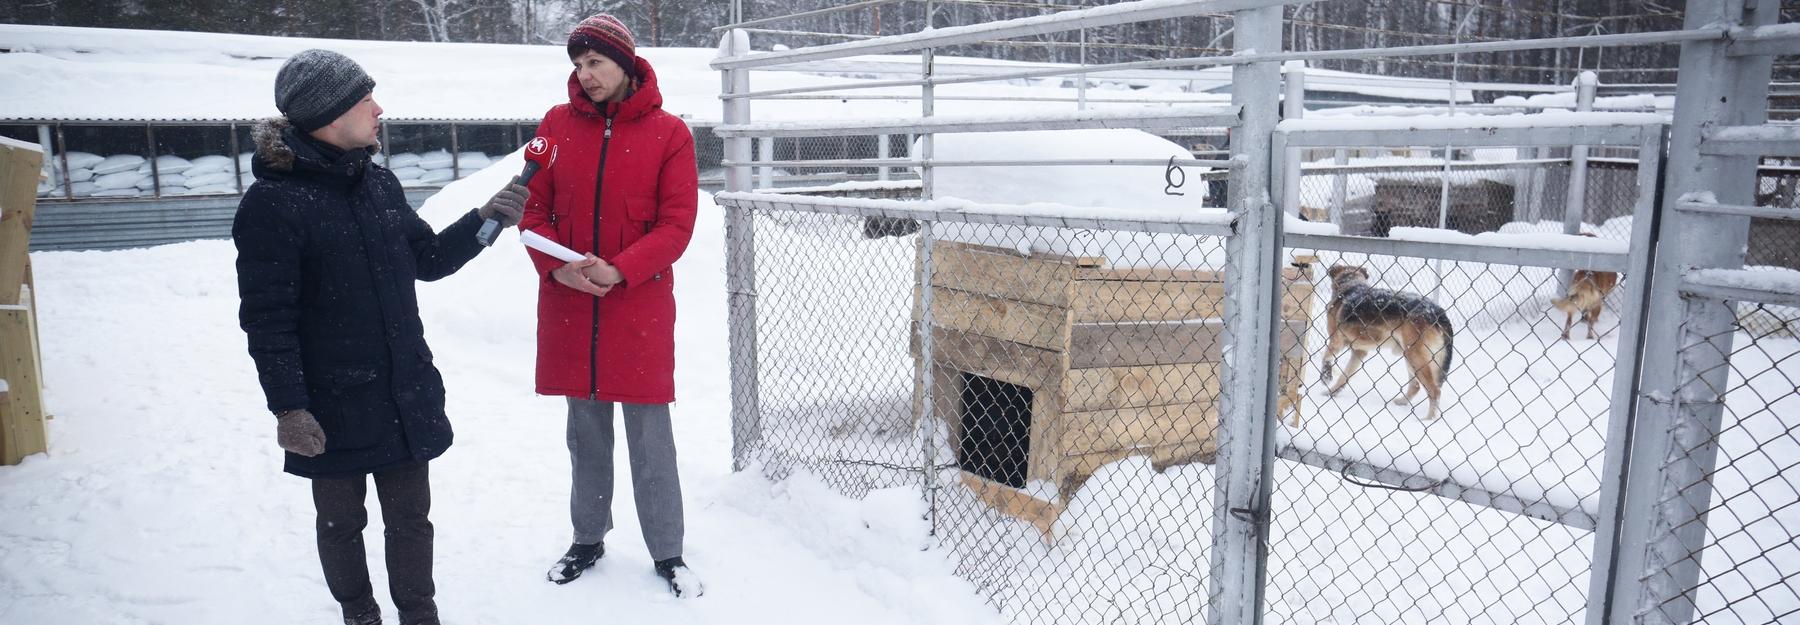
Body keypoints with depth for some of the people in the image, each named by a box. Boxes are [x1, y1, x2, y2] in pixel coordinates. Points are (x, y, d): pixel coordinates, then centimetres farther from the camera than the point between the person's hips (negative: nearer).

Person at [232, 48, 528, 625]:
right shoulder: (272, 203, -15)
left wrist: (485, 219, 1)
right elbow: (266, 318, -14)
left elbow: (428, 259, 14)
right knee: (341, 522, 15)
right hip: (333, 406, -5)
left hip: (405, 394, 5)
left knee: (410, 517, 14)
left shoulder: (378, 183, 5)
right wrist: (288, 408, -16)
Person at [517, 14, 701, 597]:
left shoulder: (668, 133, -4)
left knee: (650, 439, 4)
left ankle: (668, 553, 20)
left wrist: (619, 270, -19)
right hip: (568, 305, 3)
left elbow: (676, 223, -8)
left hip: (641, 305, -3)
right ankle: (588, 538, 33)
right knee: (585, 434, 16)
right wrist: (555, 266, -13)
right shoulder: (556, 125, 4)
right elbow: (534, 209, 4)